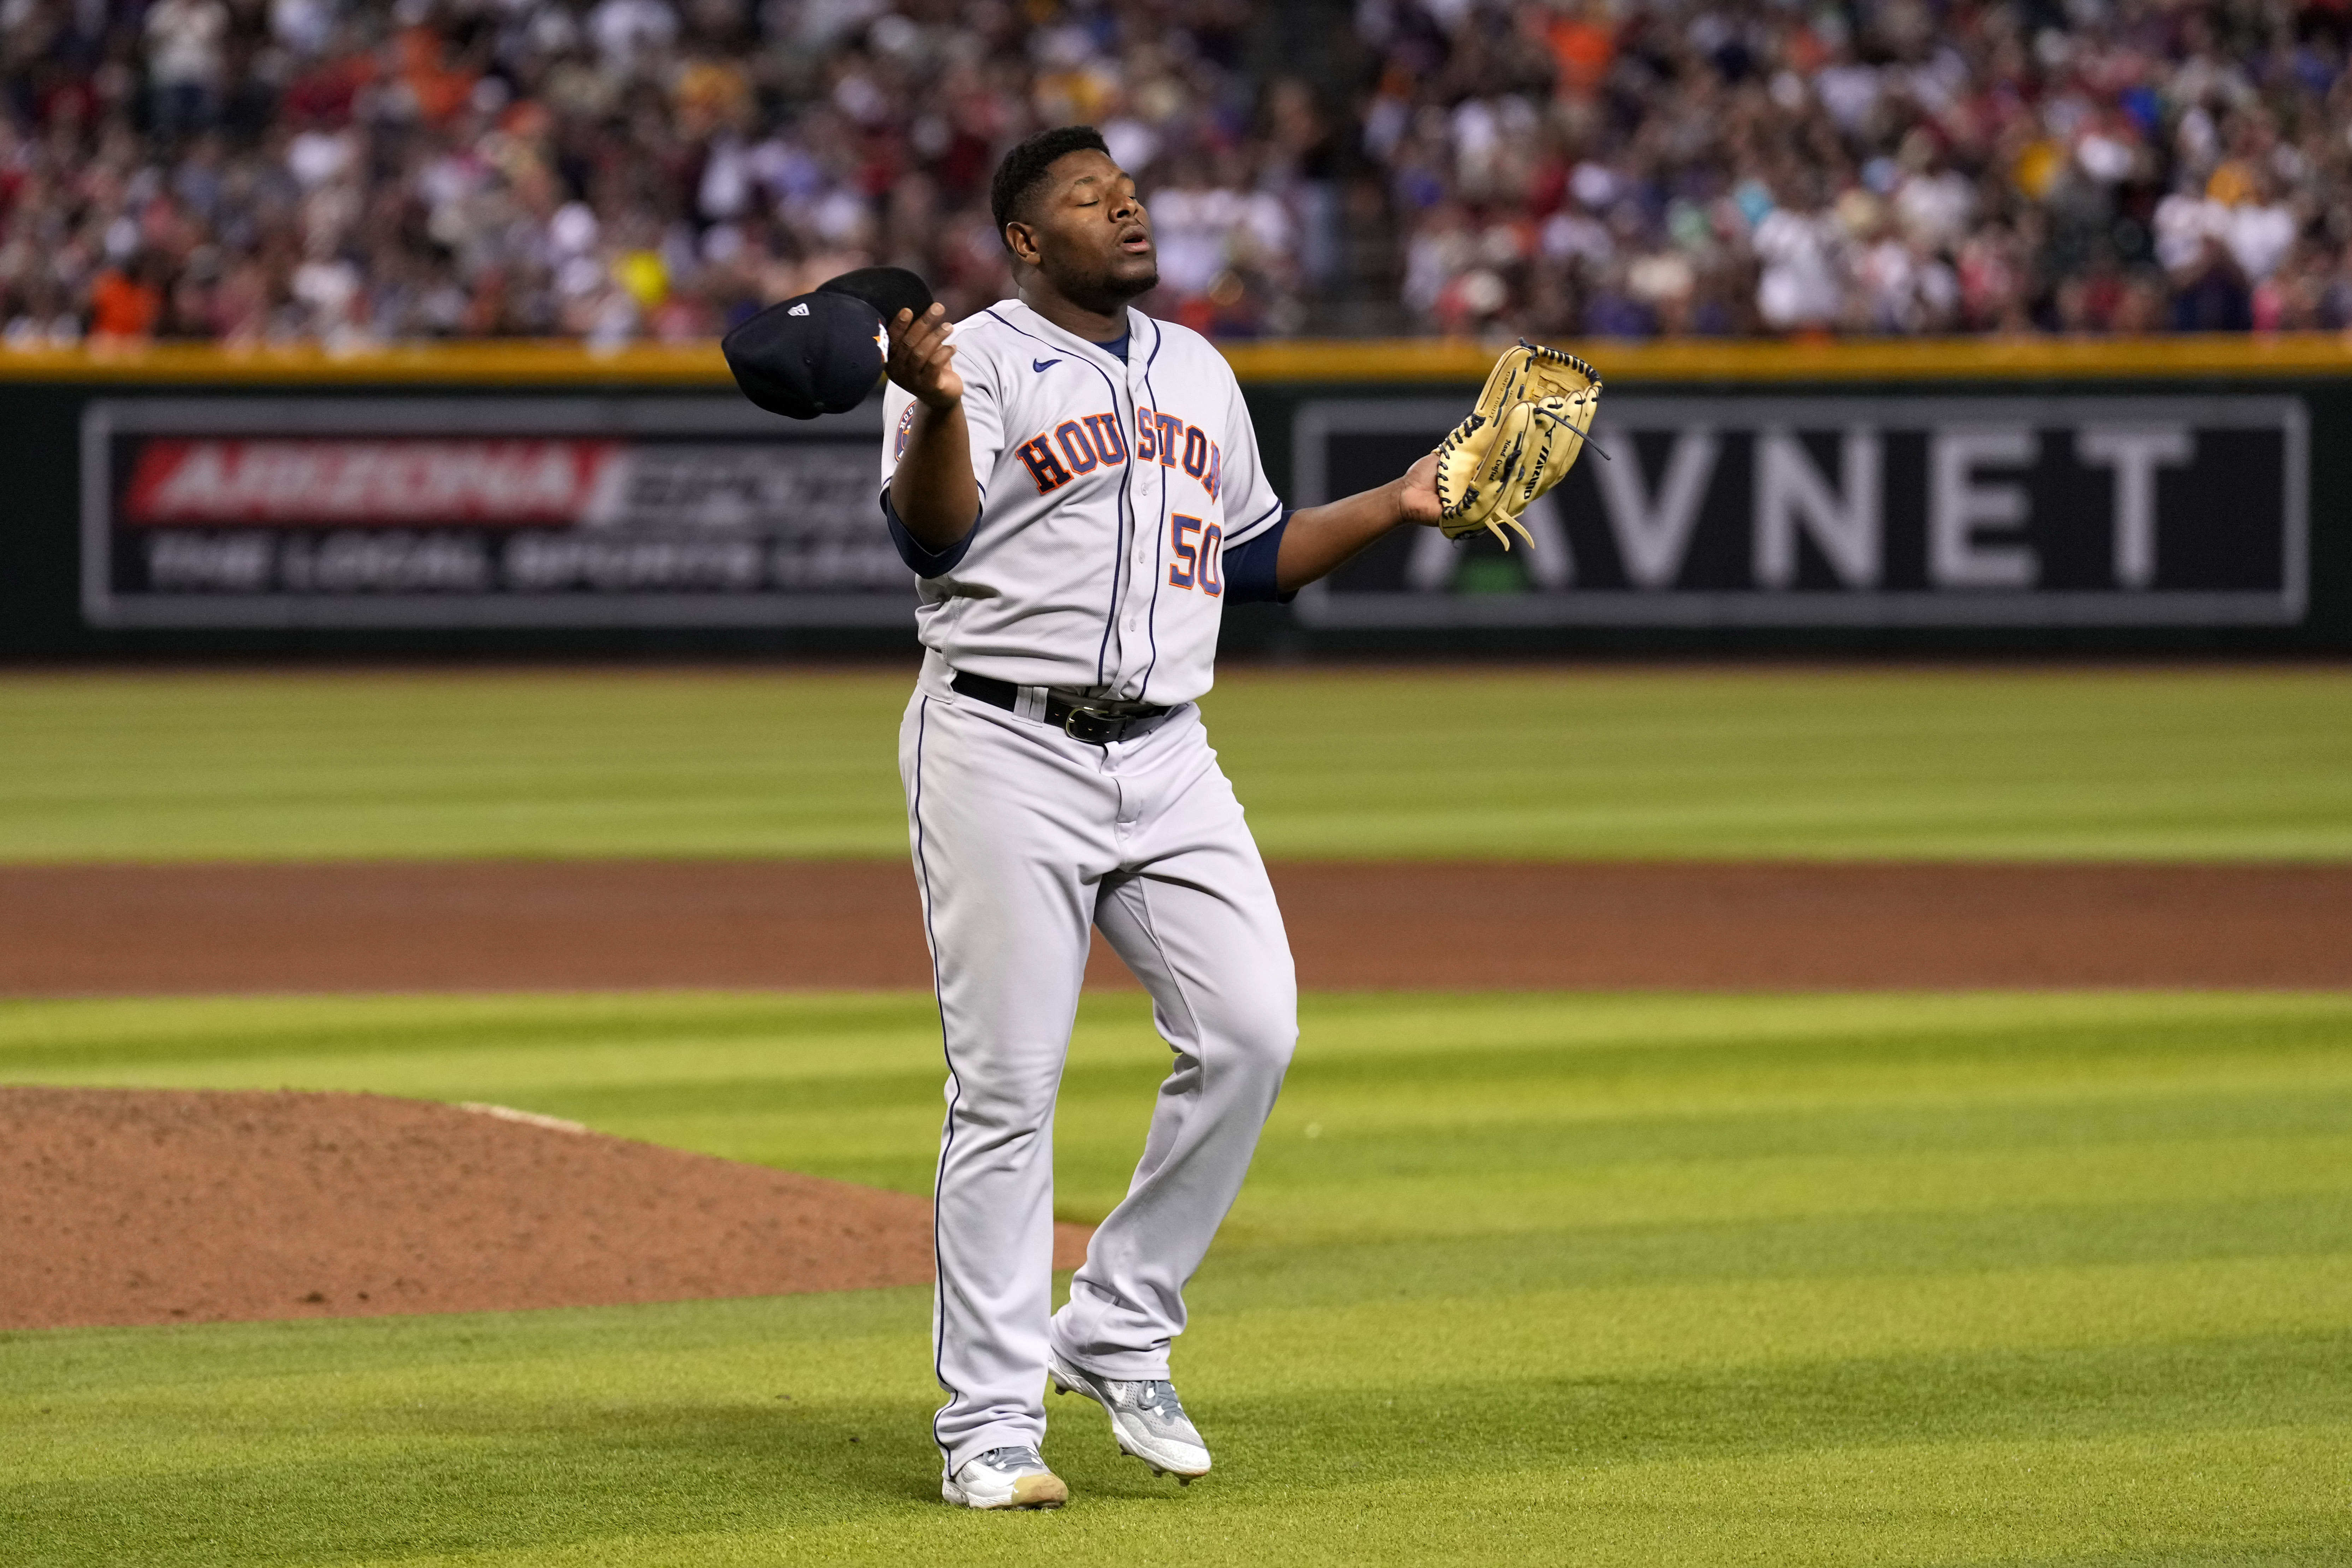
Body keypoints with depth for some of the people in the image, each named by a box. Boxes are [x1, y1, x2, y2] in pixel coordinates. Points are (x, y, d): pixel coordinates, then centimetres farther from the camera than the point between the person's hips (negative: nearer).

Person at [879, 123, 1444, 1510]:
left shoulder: (1197, 368, 19)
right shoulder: (977, 360, -1)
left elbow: (1254, 554, 27)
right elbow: (933, 538, -16)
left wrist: (1396, 507, 17)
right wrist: (938, 408, -34)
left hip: (1166, 759, 6)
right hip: (1007, 755, -6)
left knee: (1250, 1032, -8)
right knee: (1009, 1085, -6)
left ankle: (1119, 1333, 8)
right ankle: (991, 1419, 0)